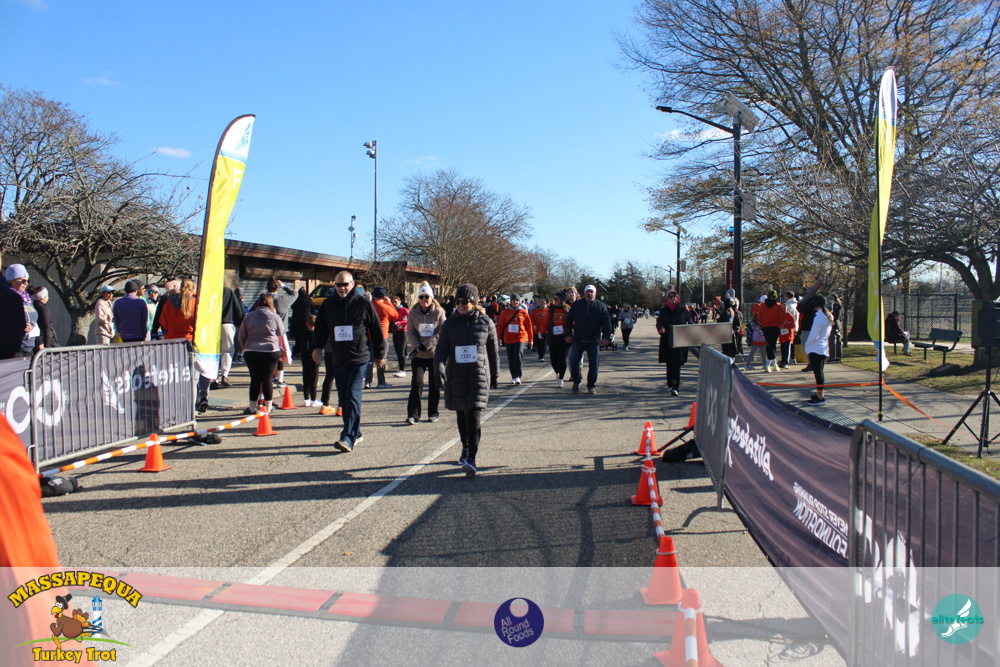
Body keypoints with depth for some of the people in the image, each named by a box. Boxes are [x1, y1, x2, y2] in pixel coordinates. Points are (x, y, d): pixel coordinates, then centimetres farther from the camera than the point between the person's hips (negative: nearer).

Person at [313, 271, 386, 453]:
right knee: (344, 399, 9)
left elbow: (376, 329, 2)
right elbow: (321, 327, 18)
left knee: (353, 397, -11)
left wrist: (379, 354, 5)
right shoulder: (328, 304, 7)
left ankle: (348, 438, -13)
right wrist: (318, 346, 4)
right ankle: (356, 433, 22)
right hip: (338, 359, 5)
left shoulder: (363, 303, -4)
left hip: (358, 358, -5)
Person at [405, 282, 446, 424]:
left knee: (434, 385, 5)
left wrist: (425, 345, -16)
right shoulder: (413, 313, 5)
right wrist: (417, 347, -16)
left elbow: (442, 333, -8)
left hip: (435, 354, -1)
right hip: (418, 355, 1)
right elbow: (410, 333, 1)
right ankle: (413, 414, -2)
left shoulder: (439, 312, -2)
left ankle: (433, 413, 18)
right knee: (417, 383, -7)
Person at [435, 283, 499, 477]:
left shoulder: (486, 323, -1)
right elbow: (441, 350, -3)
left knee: (474, 414, -13)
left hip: (479, 375, -3)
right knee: (461, 415, 13)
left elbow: (494, 351, 7)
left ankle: (471, 458, -15)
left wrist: (494, 375, 11)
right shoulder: (450, 324, 3)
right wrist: (440, 369, -21)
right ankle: (465, 448, 33)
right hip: (456, 377, 3)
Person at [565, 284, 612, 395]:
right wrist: (568, 334, 3)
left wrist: (606, 337, -13)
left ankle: (591, 386, 16)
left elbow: (607, 322, -1)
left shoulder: (601, 307, 2)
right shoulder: (576, 305, 4)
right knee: (573, 359, -12)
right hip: (578, 340, 0)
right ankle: (576, 382, 6)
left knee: (594, 364, 2)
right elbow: (569, 319, 11)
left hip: (594, 341, 0)